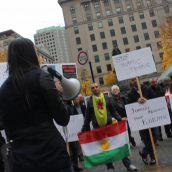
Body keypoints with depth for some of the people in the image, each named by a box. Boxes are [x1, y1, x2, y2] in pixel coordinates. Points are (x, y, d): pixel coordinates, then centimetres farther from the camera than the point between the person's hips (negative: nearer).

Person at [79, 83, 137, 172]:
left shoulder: (106, 98, 7)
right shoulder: (90, 101, 5)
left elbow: (113, 111, 8)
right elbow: (88, 117, 8)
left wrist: (120, 118, -7)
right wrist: (83, 129, 6)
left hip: (109, 126, 0)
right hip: (98, 128, 0)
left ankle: (128, 164, 11)